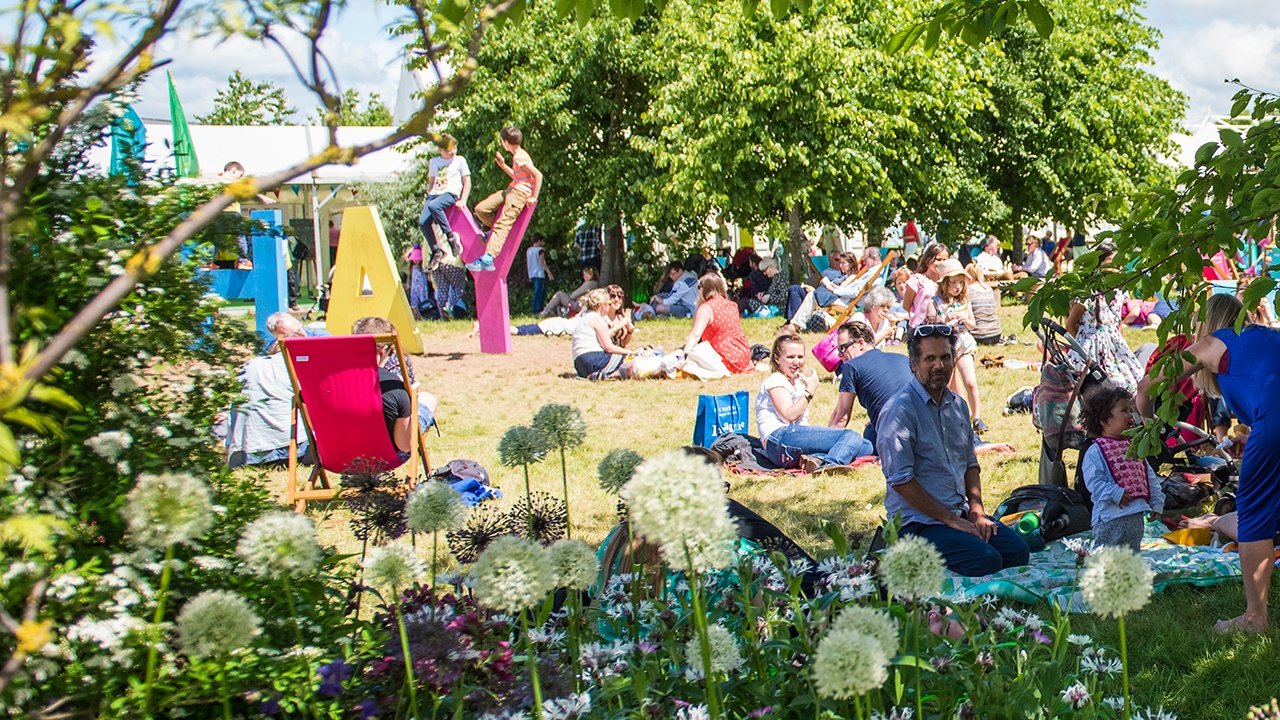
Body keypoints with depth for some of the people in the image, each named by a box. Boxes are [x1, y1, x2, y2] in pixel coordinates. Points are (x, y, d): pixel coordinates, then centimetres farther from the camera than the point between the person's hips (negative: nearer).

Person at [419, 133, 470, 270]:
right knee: (423, 222, -19)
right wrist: (428, 196, 15)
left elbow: (467, 182, 7)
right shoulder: (434, 161, 21)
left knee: (433, 206, -39)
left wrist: (463, 200, -4)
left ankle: (450, 235, -28)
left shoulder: (460, 160, 10)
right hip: (435, 193, 5)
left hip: (451, 193, -5)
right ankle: (436, 251, -7)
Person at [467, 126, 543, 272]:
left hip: (520, 193, -10)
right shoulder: (516, 156, 17)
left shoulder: (520, 158, -14)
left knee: (502, 224, -20)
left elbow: (538, 175, -21)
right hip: (511, 189, 10)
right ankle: (494, 230, 23)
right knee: (481, 209, 3)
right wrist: (503, 165, 24)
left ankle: (488, 259, -31)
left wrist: (534, 197, -18)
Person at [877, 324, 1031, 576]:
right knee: (986, 560, -25)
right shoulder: (899, 411, -15)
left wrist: (977, 512, 3)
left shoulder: (958, 405, 12)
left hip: (961, 513, 8)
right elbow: (901, 481, -18)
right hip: (919, 521, -8)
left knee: (1018, 551, -9)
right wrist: (950, 520, -15)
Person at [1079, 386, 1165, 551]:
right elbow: (1094, 481, -15)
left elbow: (1150, 477, 17)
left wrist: (1156, 503, 11)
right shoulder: (1095, 452, -8)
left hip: (1136, 516, 7)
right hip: (1110, 516, -7)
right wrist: (1115, 494, -23)